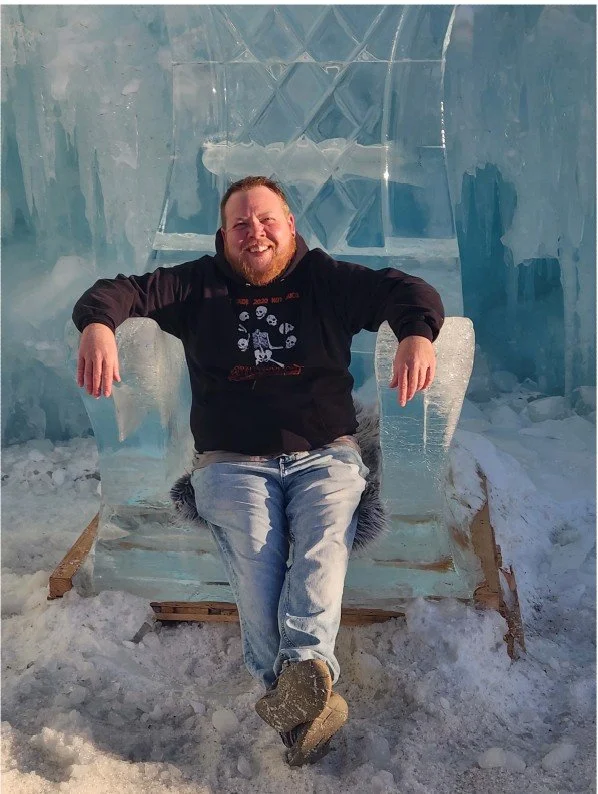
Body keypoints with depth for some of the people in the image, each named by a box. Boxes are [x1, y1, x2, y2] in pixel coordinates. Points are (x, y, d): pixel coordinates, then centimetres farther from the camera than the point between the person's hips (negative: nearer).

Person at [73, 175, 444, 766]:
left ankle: (303, 669, -45)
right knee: (254, 551, -29)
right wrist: (98, 324, -23)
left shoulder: (326, 279, 12)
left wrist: (417, 334, -26)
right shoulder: (201, 285, 14)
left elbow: (405, 290, -1)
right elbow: (122, 290, 3)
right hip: (232, 462, 0)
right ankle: (307, 690, -37)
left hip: (325, 454, 1)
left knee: (323, 542, -30)